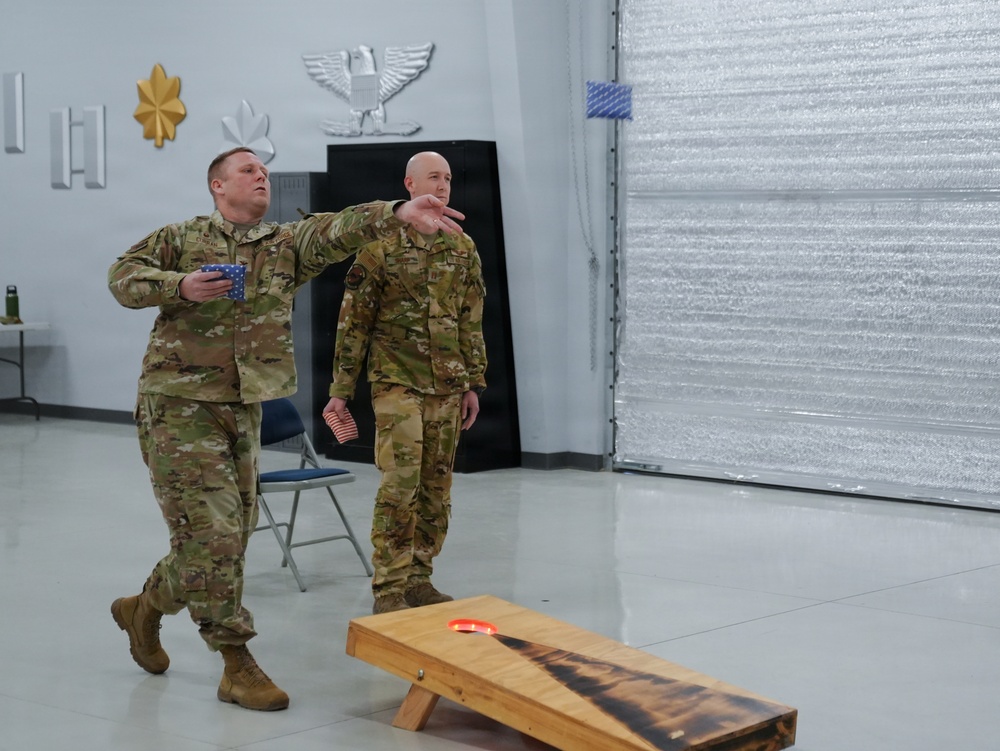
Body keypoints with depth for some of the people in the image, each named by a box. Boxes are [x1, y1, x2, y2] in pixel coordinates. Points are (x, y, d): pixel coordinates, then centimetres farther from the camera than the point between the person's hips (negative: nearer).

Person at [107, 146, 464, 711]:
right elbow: (123, 276, 1)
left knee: (232, 534, 13)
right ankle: (237, 664, -1)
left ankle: (145, 607, 36)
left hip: (243, 408, 5)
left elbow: (337, 230, -10)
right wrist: (180, 286, -18)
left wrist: (397, 215, -30)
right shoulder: (182, 238, 3)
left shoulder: (287, 244, 7)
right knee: (213, 532, -10)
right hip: (180, 404, -5)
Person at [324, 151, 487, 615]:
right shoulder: (381, 245, -5)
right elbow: (354, 320, -3)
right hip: (397, 384, -5)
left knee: (436, 488, 8)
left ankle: (419, 580, 18)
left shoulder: (463, 248, 9)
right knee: (399, 486, -10)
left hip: (447, 387, 5)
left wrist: (473, 384, 11)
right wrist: (340, 389, -4)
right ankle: (388, 590, -3)